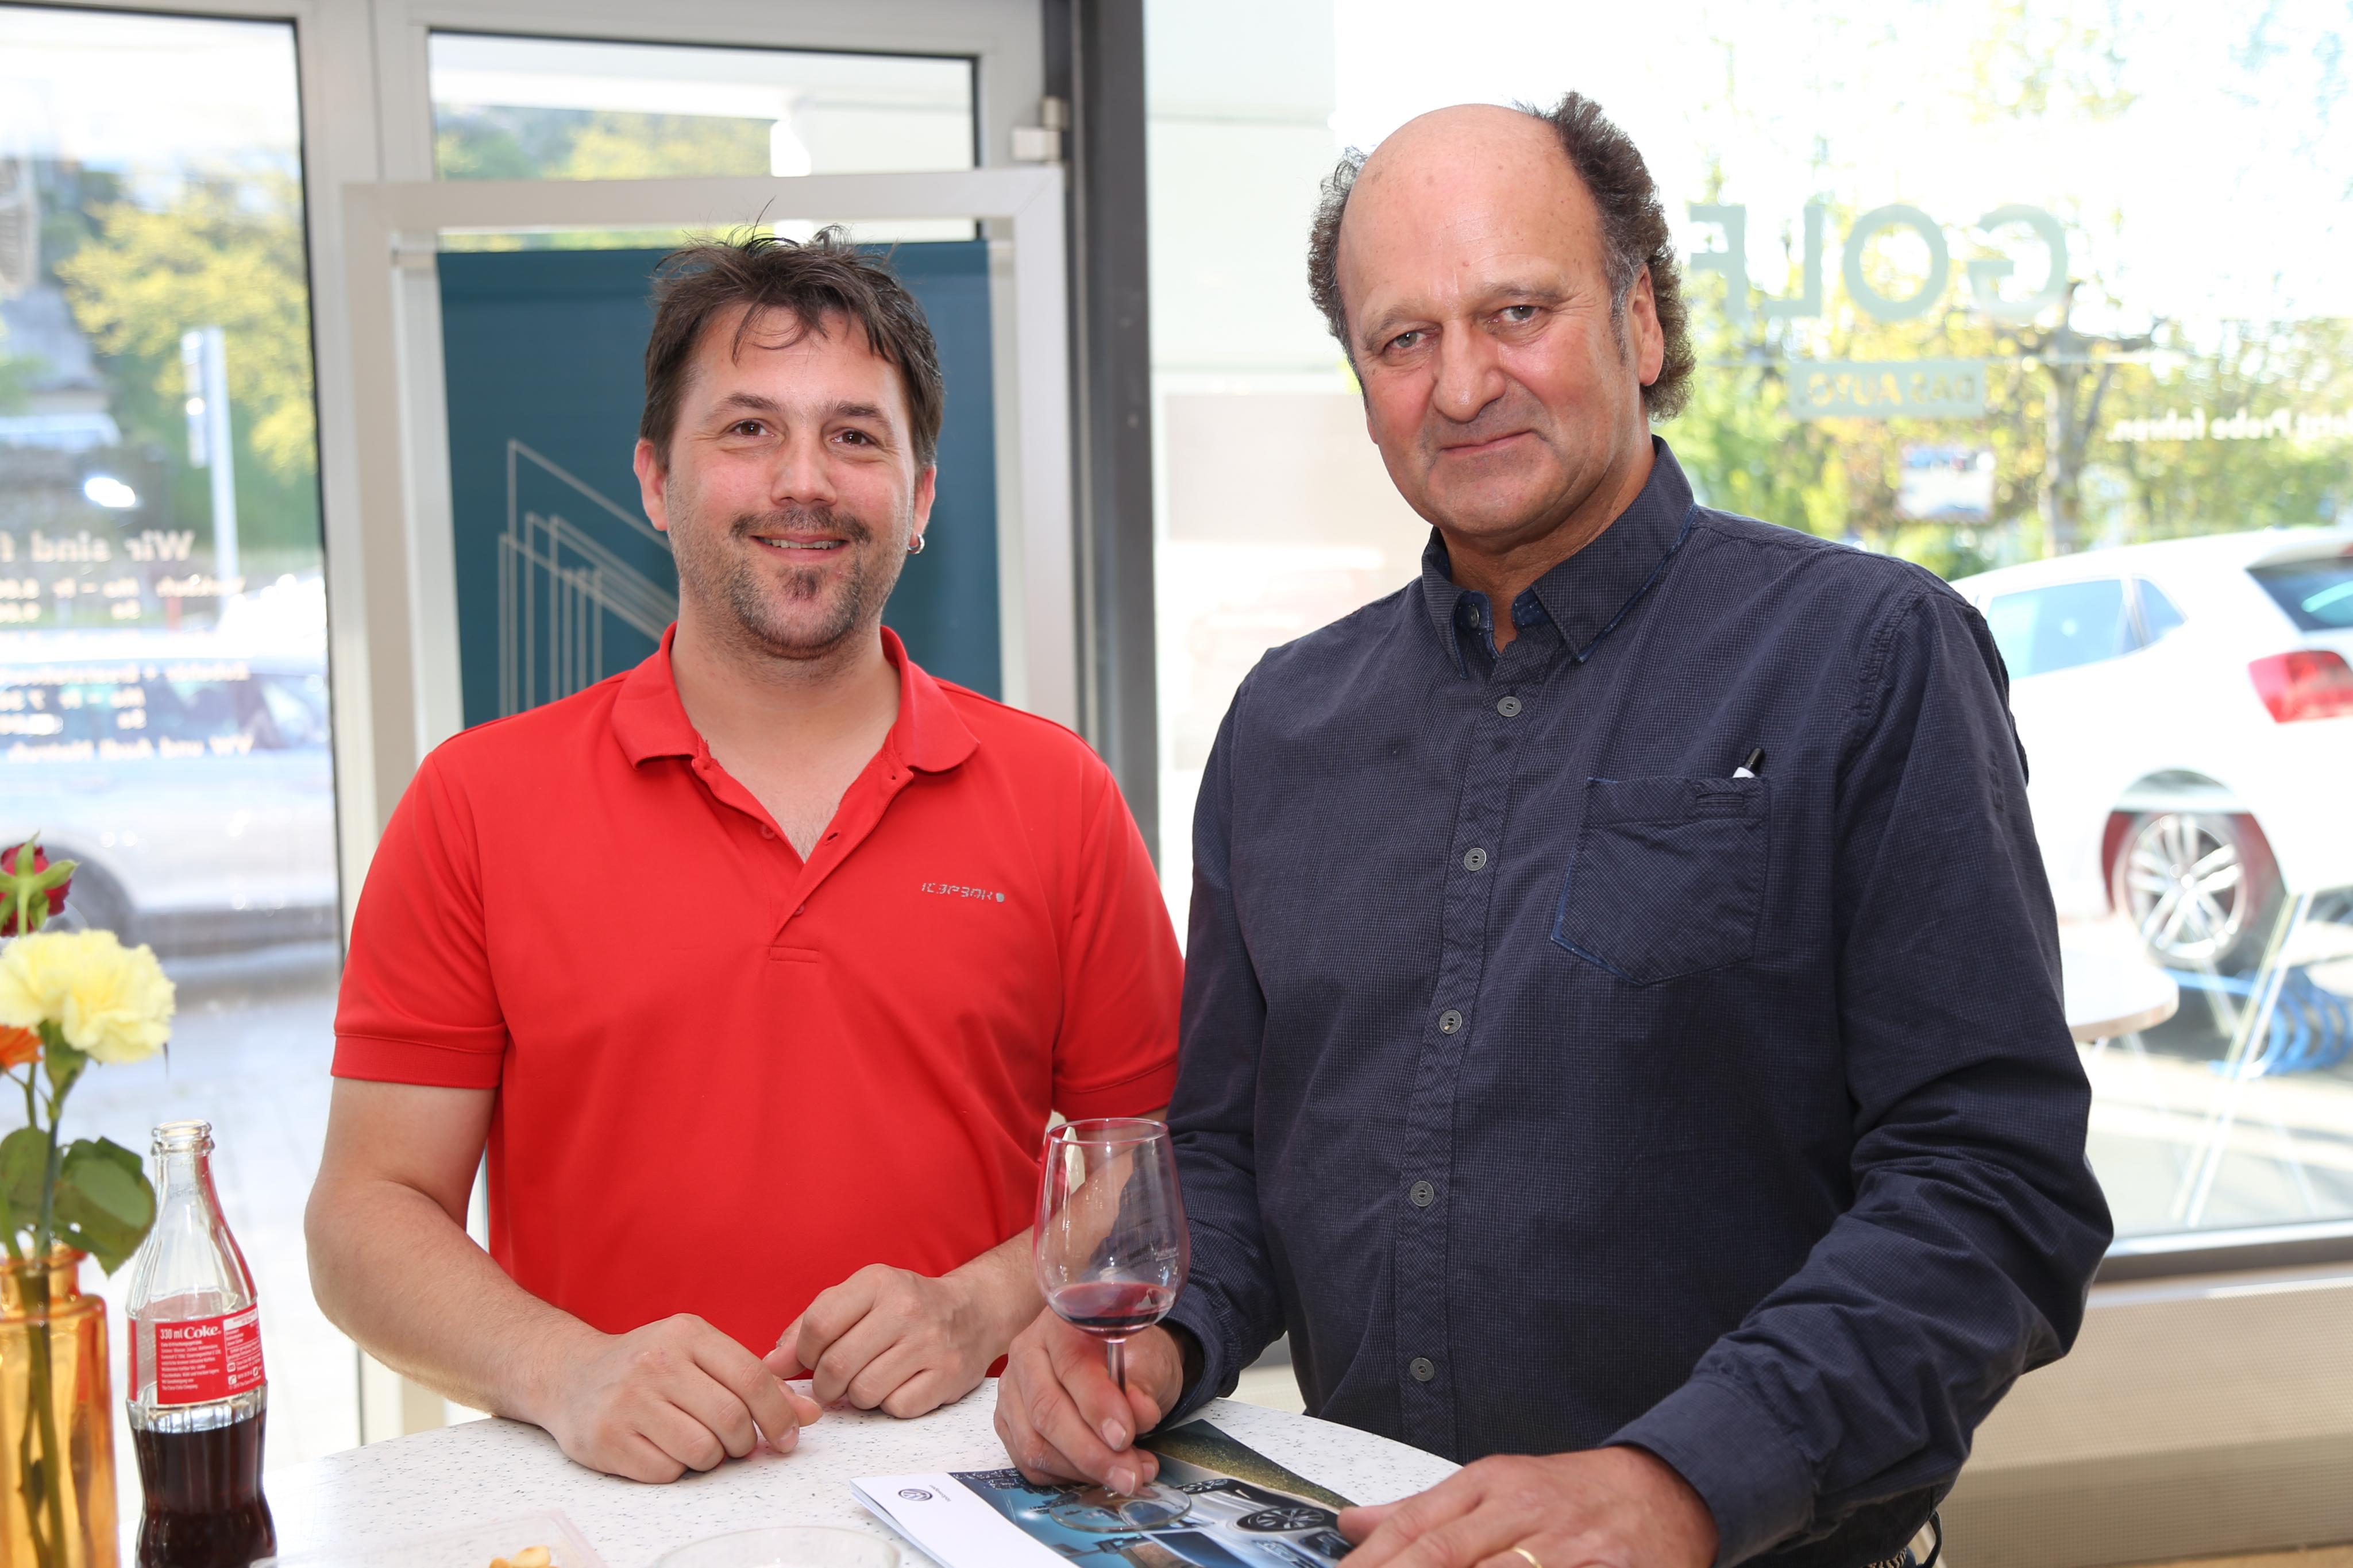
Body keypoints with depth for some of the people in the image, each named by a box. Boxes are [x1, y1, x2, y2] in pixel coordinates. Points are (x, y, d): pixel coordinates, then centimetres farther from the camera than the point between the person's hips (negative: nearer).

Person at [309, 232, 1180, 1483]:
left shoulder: (1057, 797, 6)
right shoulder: (475, 804, 3)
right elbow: (366, 1215, 3)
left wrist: (984, 1304, -7)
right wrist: (569, 1373, -14)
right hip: (614, 1504, 0)